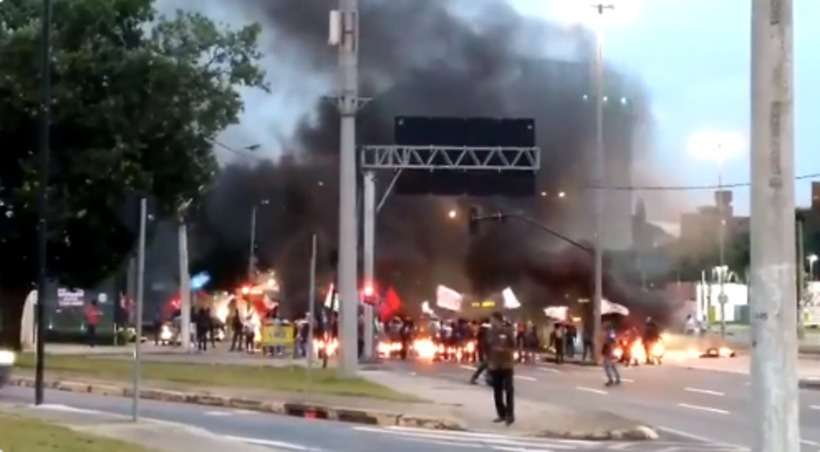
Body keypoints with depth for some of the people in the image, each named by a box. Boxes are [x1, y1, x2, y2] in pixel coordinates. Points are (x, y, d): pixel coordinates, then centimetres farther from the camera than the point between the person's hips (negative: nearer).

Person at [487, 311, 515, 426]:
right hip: (494, 365, 4)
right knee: (497, 391, 7)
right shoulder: (491, 332, 5)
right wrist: (488, 361, 3)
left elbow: (513, 346, -5)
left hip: (506, 364, -4)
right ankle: (501, 414, 15)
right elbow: (488, 347, 9)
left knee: (508, 390, -5)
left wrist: (504, 350, -21)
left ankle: (510, 415, -3)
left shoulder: (508, 331, -5)